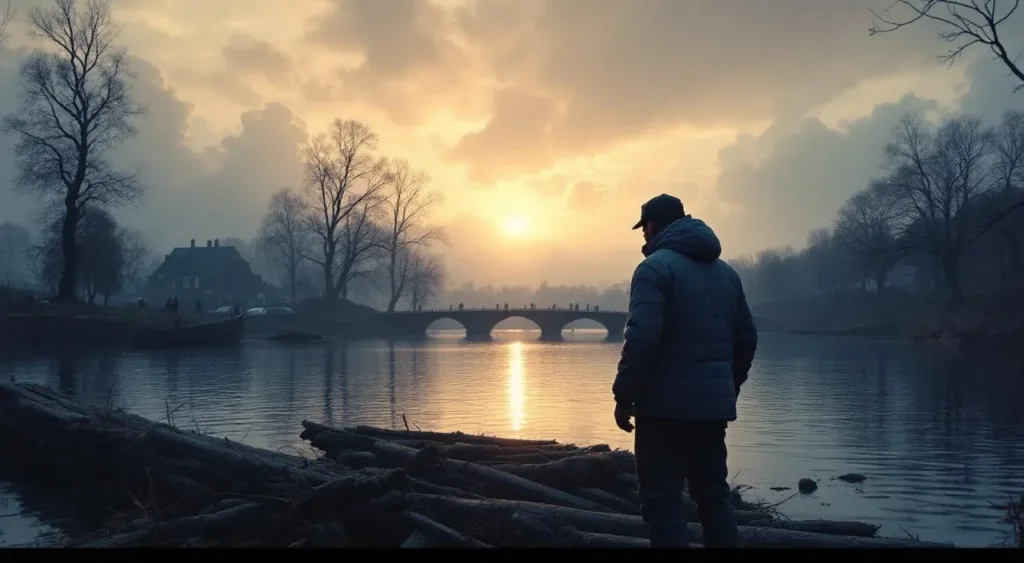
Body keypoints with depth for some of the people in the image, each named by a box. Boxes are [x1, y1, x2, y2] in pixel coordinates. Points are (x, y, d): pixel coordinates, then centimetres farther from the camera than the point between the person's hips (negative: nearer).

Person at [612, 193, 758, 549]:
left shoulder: (656, 267, -9)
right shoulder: (726, 272, 15)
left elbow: (641, 338, -19)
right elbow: (746, 338, 16)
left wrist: (624, 396, -13)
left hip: (667, 405, -7)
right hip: (714, 405, 7)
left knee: (663, 500, -4)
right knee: (714, 495, 14)